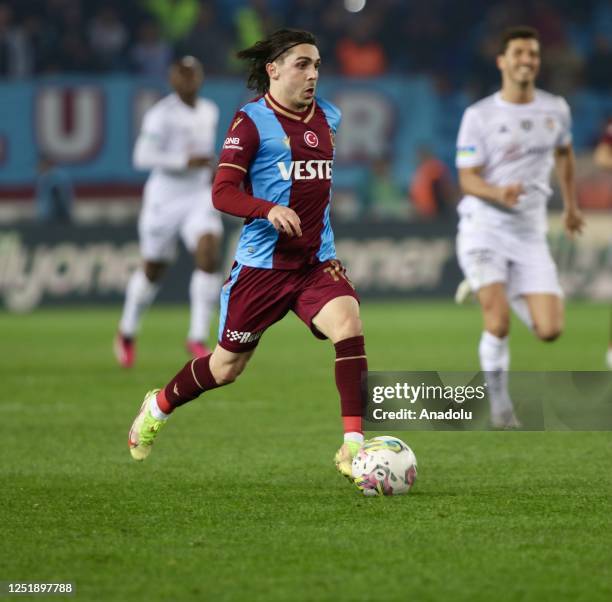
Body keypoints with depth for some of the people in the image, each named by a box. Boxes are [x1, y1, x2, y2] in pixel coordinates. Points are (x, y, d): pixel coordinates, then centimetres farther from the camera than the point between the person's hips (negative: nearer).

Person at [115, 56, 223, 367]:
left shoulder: (210, 112, 8)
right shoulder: (162, 114, -14)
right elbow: (142, 156, -22)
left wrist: (213, 170, 12)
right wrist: (187, 162, -27)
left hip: (200, 196, 4)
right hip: (165, 197, -4)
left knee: (209, 255, -19)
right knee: (153, 270, 8)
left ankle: (198, 338, -13)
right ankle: (127, 333, 33)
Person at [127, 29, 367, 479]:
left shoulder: (328, 118, 9)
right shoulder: (252, 121, -10)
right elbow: (223, 192, -16)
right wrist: (269, 209, -33)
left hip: (317, 261, 4)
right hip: (262, 263, -4)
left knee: (348, 323, -24)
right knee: (228, 366, 10)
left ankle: (353, 447, -24)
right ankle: (158, 407, 40)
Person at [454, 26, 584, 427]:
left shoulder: (556, 109, 6)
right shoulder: (479, 116, -6)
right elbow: (468, 179, -8)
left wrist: (571, 205, 33)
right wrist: (498, 192, -28)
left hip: (530, 233, 4)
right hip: (484, 229, -4)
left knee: (550, 331, -6)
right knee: (498, 323, -20)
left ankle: (514, 295, 29)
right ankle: (499, 405, 1)